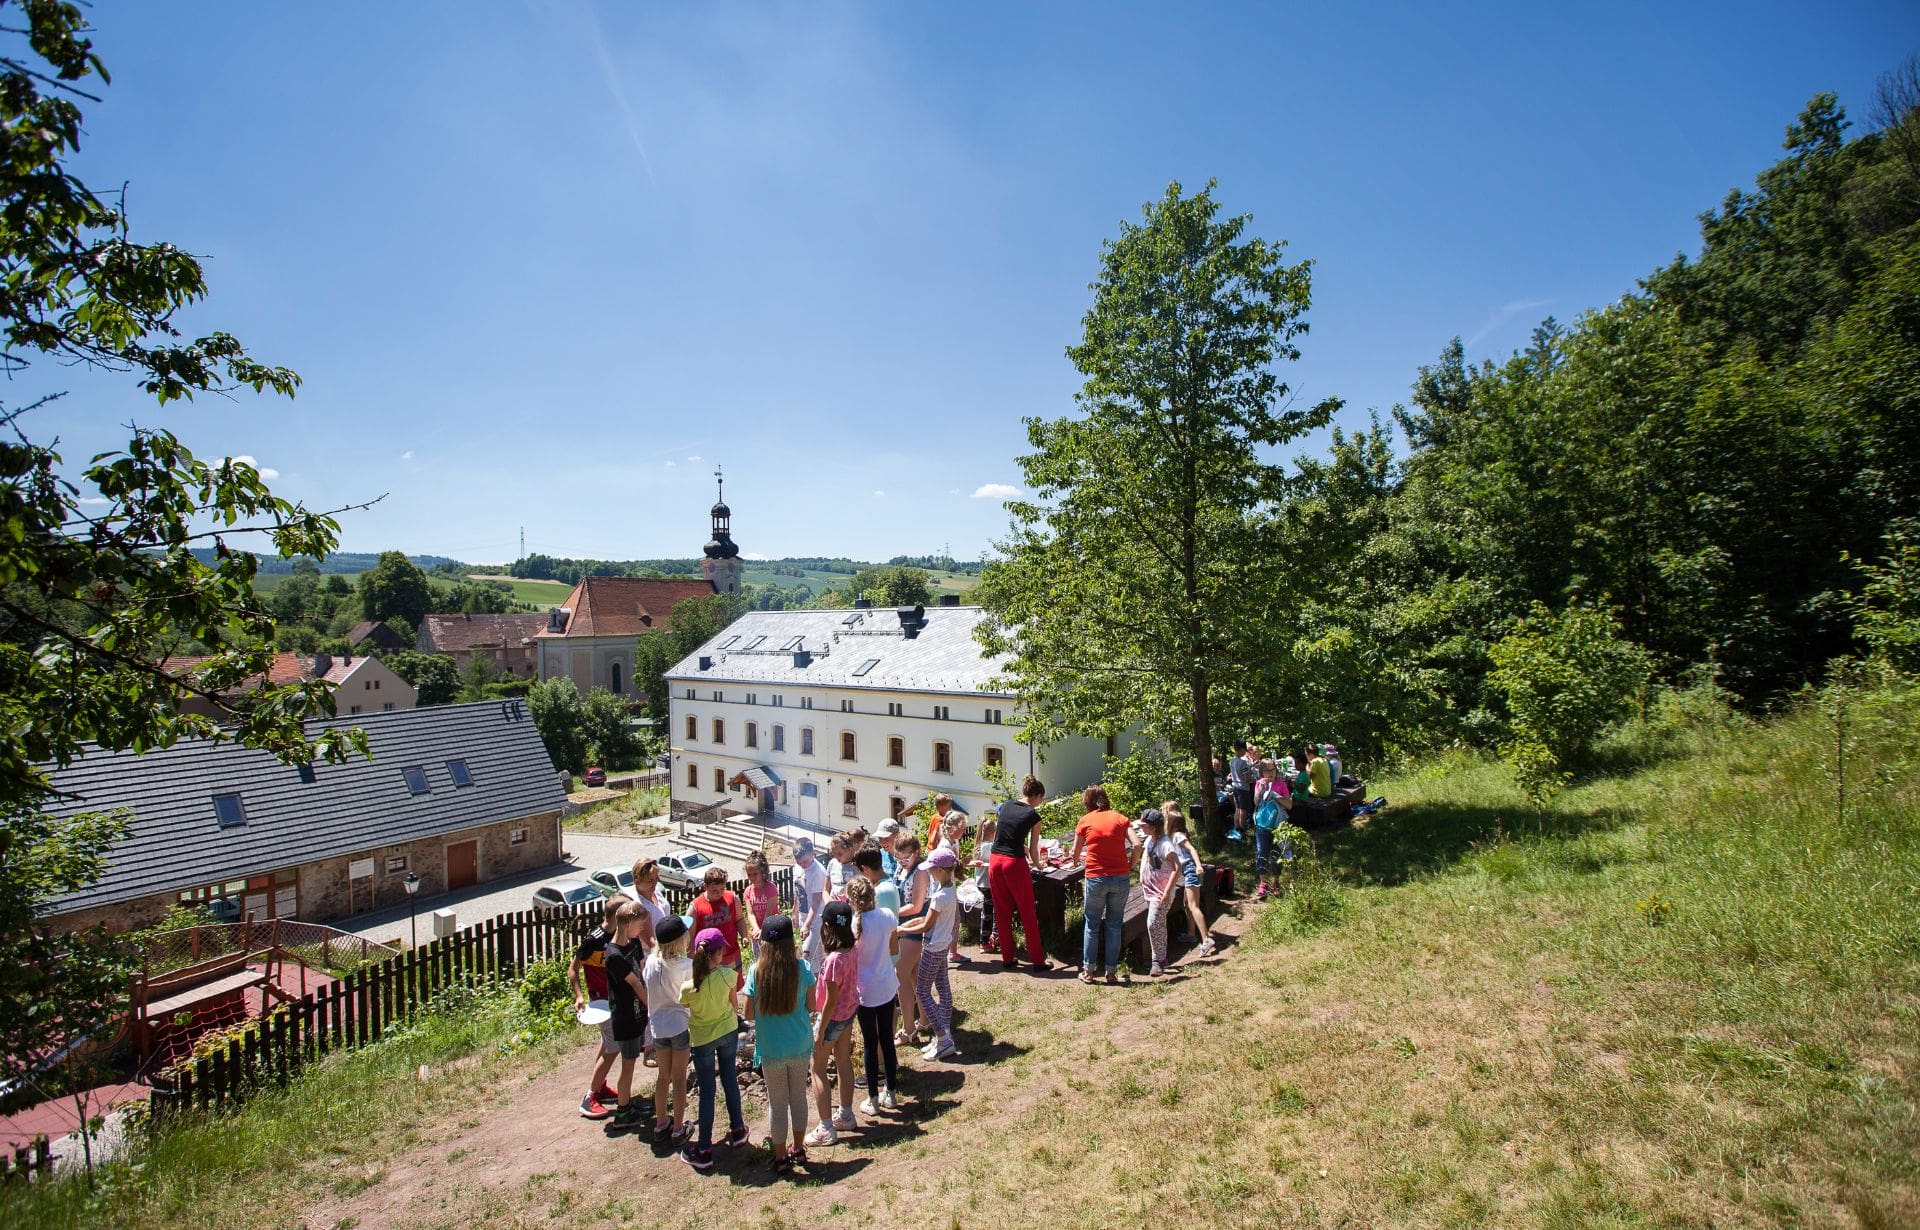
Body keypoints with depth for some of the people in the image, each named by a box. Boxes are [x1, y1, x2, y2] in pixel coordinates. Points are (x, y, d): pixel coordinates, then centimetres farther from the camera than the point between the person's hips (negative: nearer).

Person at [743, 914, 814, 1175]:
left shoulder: (757, 971, -16)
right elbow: (810, 1005, -4)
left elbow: (749, 1013, -9)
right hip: (800, 1045, 2)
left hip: (771, 1048, -1)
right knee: (798, 1096, 19)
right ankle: (798, 1149, 33)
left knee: (777, 1103, 14)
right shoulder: (803, 968, -13)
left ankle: (781, 1157, 25)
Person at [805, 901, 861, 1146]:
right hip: (850, 1011, 7)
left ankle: (826, 1129, 16)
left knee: (818, 1069, 9)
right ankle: (846, 1116, 38)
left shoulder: (834, 959, -31)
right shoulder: (852, 951, -9)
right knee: (844, 1063, 22)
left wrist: (820, 1032, -14)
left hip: (833, 1017, -7)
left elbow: (831, 1000, -23)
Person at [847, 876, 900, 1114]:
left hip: (866, 991, -4)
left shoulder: (854, 924, -21)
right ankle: (889, 1092, 29)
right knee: (887, 1039, 17)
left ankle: (873, 1100, 20)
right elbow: (894, 950, 5)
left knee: (870, 1044, 9)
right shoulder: (887, 916, -7)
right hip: (888, 987, 4)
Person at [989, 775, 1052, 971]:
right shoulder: (1034, 815, -2)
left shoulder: (1005, 805, 11)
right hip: (1015, 864, -5)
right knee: (1028, 915, 8)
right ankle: (1038, 961, 15)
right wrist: (1038, 865, 22)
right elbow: (1033, 849, 3)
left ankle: (1007, 958, 23)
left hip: (995, 861, 5)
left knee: (1003, 913, 15)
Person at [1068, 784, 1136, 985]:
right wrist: (1130, 867, 9)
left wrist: (1076, 860, 31)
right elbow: (1136, 845, -5)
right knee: (1114, 925, 12)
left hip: (1096, 878, -1)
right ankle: (1111, 972, 15)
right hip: (1121, 877, 1)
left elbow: (1076, 854, 9)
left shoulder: (1085, 821, 3)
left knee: (1092, 924, 13)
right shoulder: (1120, 818, 6)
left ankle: (1088, 971, 16)